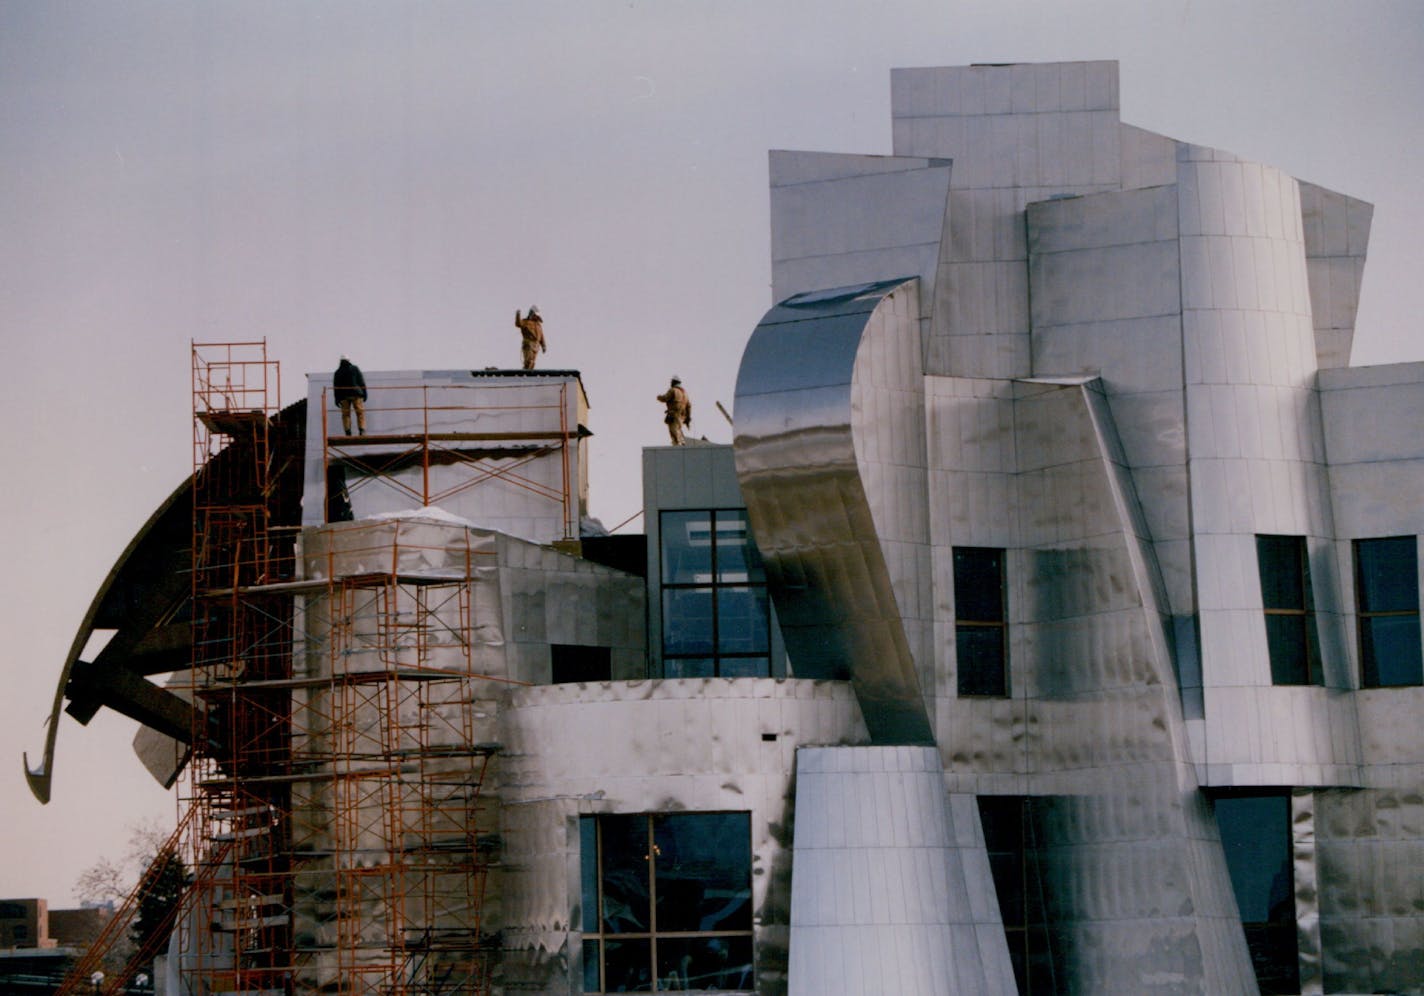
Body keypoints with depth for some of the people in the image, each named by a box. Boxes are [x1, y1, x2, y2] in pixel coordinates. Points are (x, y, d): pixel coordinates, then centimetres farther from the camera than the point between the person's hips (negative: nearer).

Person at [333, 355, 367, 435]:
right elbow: (361, 382, 1)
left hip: (343, 396, 1)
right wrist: (364, 394, 4)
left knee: (345, 414, 4)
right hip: (356, 394, -1)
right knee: (360, 412, 0)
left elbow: (335, 387, 7)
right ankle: (362, 430, -14)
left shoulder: (337, 372, 9)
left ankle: (348, 433, -5)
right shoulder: (355, 369, 5)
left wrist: (337, 399, 9)